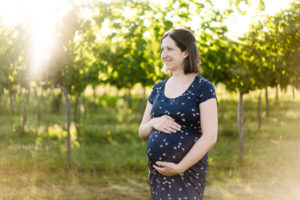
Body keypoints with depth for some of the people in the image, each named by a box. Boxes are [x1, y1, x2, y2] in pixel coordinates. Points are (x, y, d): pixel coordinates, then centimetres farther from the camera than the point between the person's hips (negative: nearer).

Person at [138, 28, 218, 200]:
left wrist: (179, 168, -16)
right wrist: (154, 123, -7)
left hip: (188, 172, -6)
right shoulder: (158, 89, 12)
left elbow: (210, 137, -13)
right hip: (157, 173, 6)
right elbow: (142, 132, 16)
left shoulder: (203, 88, -6)